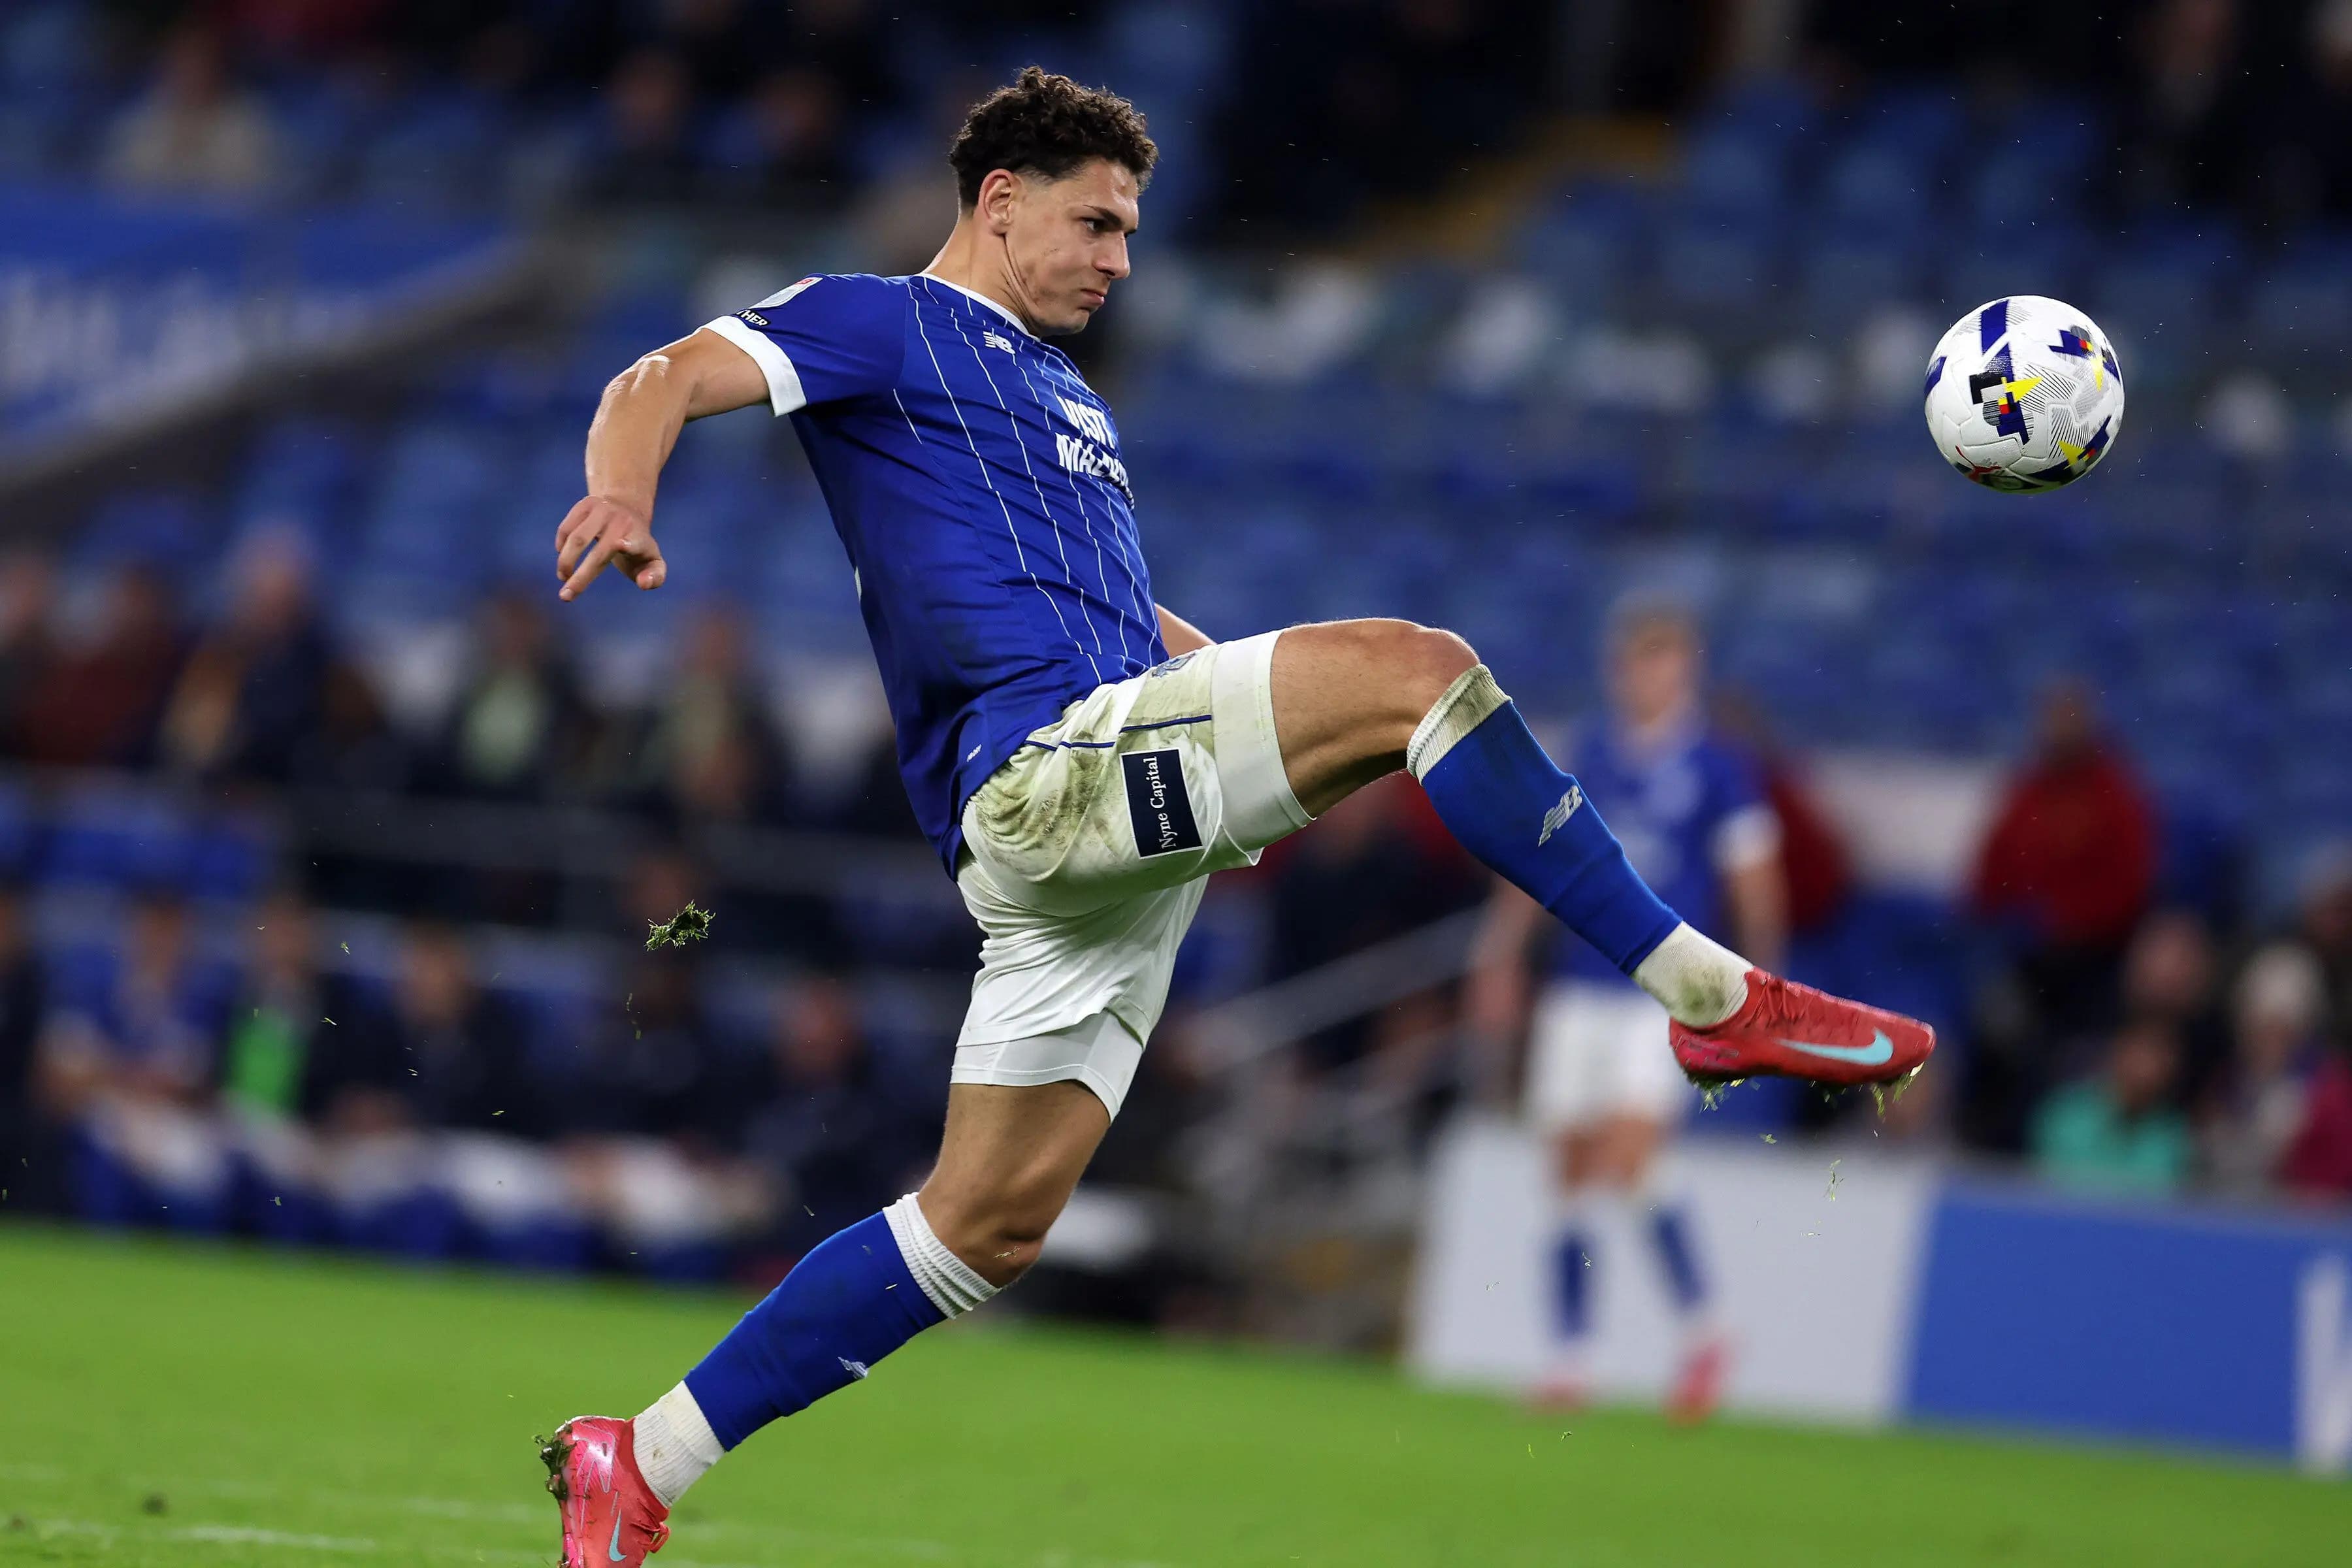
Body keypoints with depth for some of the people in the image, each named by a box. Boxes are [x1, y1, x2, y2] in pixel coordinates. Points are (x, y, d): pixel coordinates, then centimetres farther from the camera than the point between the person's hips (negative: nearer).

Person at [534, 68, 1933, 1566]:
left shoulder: (1065, 396, 32)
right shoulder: (882, 325, 6)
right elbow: (667, 381, -8)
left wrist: (1279, 736, 25)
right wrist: (625, 494, -31)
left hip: (1116, 820, 9)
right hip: (1039, 764, -9)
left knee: (989, 1219, 4)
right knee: (1412, 665, -21)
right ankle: (1716, 998, -20)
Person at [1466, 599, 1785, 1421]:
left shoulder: (1720, 768, -1)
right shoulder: (1585, 759, 10)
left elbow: (1754, 883, 2)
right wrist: (1500, 955, 10)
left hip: (1669, 995, -4)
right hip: (1578, 992, 4)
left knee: (1627, 1163, -18)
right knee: (1572, 1175, 4)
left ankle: (1700, 1326, -2)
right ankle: (1568, 1359, 12)